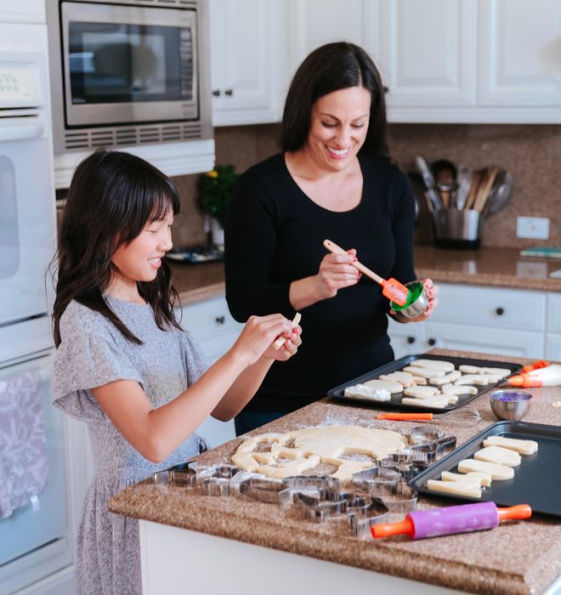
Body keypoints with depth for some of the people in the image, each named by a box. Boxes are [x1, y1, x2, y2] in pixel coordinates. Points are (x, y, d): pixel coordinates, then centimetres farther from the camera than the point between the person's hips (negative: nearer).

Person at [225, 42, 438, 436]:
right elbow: (242, 302, -14)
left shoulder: (391, 185, 1)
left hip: (370, 384, 4)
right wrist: (314, 287, -29)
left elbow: (399, 282, 5)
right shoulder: (262, 188, -12)